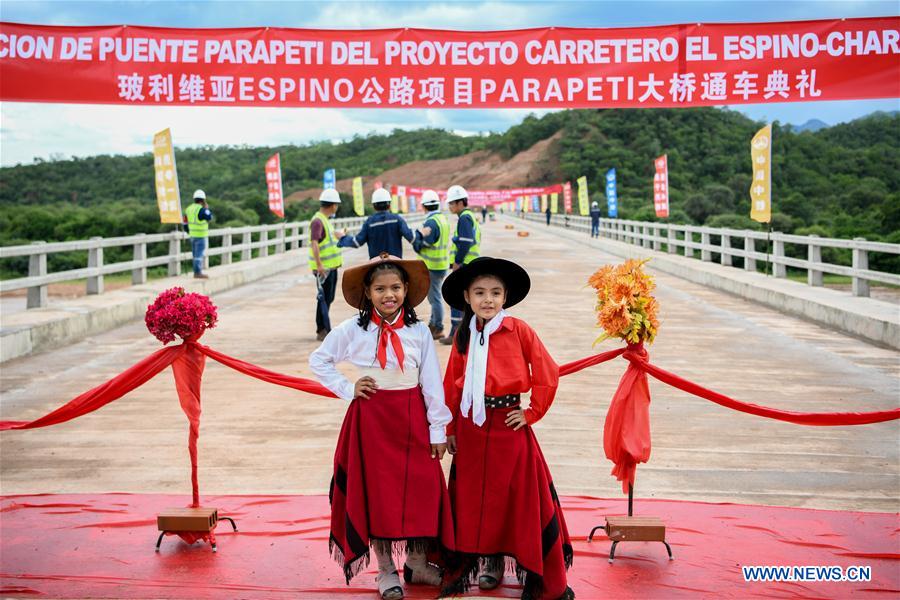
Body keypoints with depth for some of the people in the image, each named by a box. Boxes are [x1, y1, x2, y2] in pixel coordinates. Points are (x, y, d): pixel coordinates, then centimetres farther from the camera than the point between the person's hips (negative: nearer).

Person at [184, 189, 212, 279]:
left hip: (192, 235, 8)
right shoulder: (201, 209, -18)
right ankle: (198, 273, -7)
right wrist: (207, 208, 1)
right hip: (201, 235, -8)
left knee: (196, 254, 15)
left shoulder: (189, 209, 9)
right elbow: (209, 217, -13)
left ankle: (197, 272, 21)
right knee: (199, 254, -6)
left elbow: (185, 222, 12)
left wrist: (189, 232, 23)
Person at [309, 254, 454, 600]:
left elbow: (432, 383, 0)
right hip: (371, 419, -1)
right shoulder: (352, 330, -5)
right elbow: (318, 361, 5)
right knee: (376, 491, 4)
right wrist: (347, 389, -4)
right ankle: (386, 569, 18)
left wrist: (438, 429, 0)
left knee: (421, 489, 3)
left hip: (412, 418, 1)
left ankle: (417, 563, 22)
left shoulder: (419, 331, -2)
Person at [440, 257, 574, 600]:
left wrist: (532, 414, -5)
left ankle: (533, 570, 15)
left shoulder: (518, 330, -8)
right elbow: (452, 384, 9)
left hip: (508, 425, -4)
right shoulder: (463, 335, 4)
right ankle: (486, 558, 26)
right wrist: (449, 429, 9)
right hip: (471, 425, 4)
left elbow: (548, 375, -8)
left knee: (514, 494, 2)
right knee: (473, 495, 9)